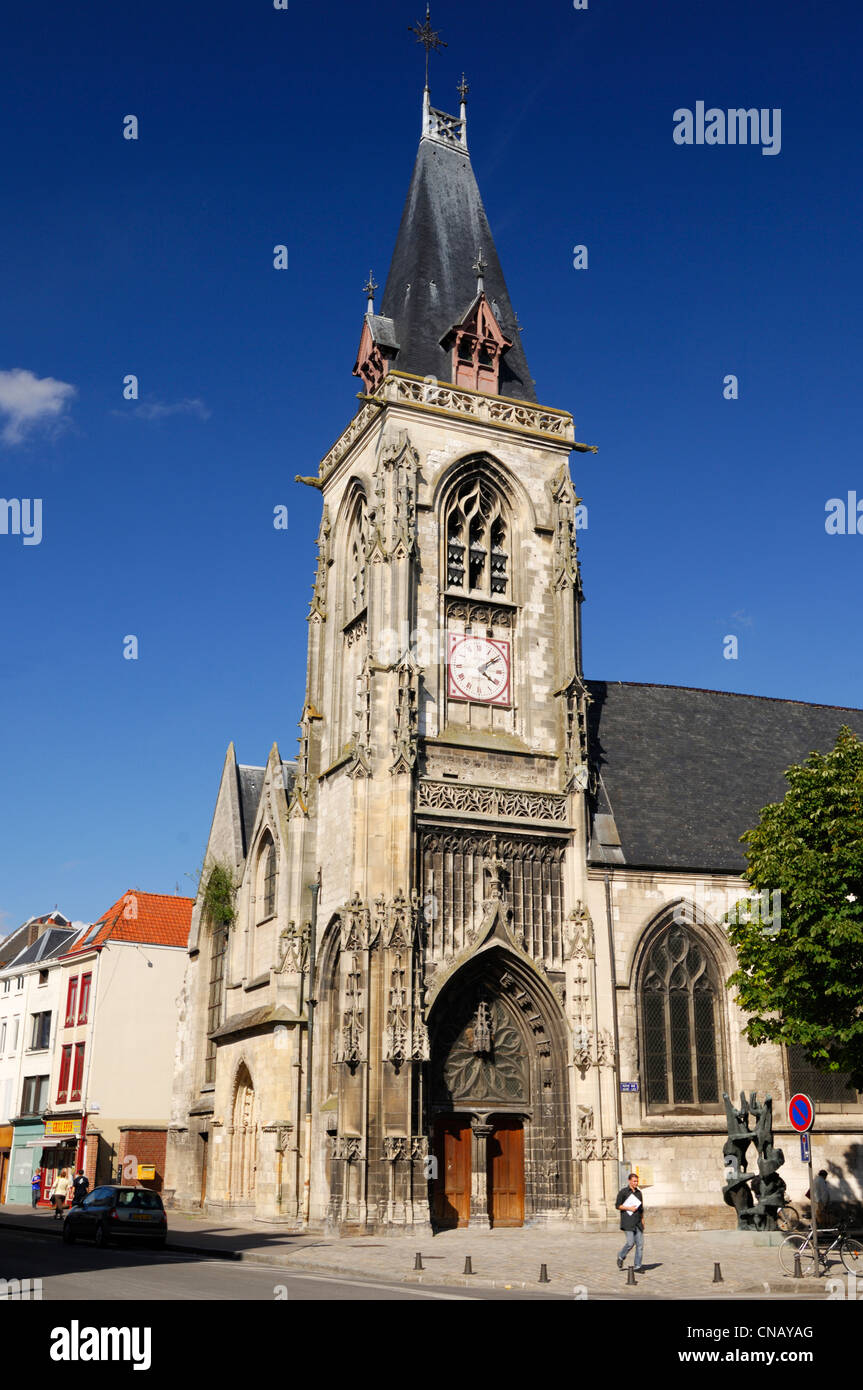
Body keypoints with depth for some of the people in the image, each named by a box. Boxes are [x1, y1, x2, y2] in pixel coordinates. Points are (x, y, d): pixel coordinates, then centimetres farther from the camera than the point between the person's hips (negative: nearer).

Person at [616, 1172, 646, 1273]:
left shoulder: (639, 1193, 15)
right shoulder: (623, 1192, -2)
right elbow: (617, 1205, -3)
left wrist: (642, 1221, 17)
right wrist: (629, 1208, -13)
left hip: (638, 1222, 5)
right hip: (628, 1222, -5)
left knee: (640, 1244, -1)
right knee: (630, 1243, -12)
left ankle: (638, 1266, 5)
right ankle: (621, 1257, 14)